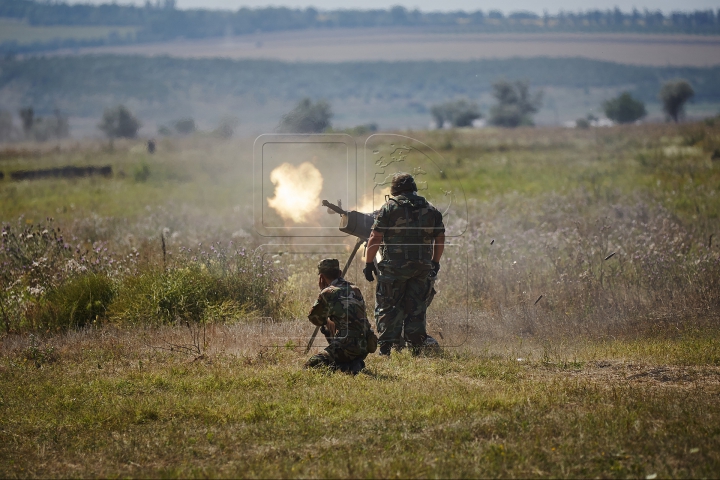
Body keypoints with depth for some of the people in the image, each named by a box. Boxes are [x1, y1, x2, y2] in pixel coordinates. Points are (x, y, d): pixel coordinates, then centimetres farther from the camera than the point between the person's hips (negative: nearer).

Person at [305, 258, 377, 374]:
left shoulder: (328, 293, -7)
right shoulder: (355, 290, 14)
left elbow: (314, 318, 7)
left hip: (347, 347, -7)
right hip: (366, 345, 8)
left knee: (309, 366, 0)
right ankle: (355, 363, 15)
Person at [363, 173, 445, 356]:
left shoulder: (390, 207, -2)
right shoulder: (430, 209, 10)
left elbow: (375, 238, -6)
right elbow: (440, 239, 15)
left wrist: (369, 263, 1)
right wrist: (435, 263, 25)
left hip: (394, 267, -4)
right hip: (422, 267, 4)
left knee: (388, 307, 2)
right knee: (416, 307, 11)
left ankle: (387, 345, -3)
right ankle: (416, 345, 9)